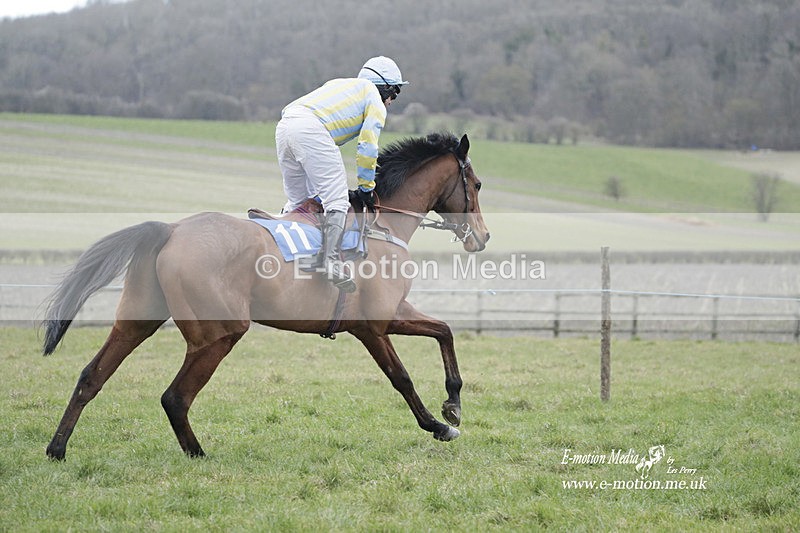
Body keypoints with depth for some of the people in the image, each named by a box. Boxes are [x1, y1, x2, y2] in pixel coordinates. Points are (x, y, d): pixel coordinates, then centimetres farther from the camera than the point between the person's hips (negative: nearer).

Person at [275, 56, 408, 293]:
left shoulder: (339, 85, 38)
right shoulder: (376, 102, 15)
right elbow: (367, 149, 5)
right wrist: (366, 188, 15)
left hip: (284, 126, 8)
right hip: (311, 129, -8)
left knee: (297, 201, 20)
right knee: (336, 201, -9)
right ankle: (330, 259, -25)